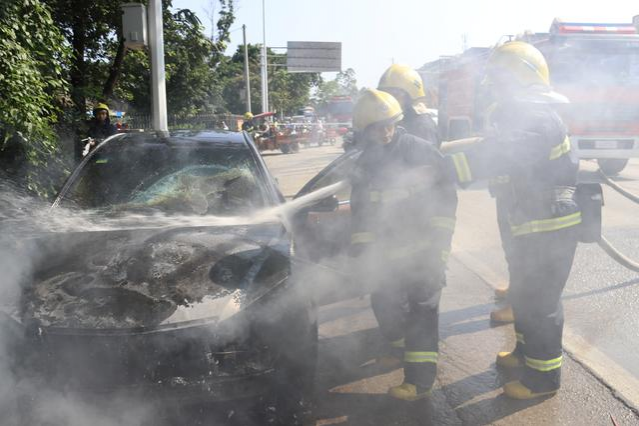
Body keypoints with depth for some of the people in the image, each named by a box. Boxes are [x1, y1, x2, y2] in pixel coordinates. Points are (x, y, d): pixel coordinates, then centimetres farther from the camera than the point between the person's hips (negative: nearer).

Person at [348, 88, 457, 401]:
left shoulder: (421, 151, -10)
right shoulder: (364, 165, 3)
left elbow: (445, 197, -9)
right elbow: (360, 214, 7)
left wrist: (439, 243, -13)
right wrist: (360, 254, 2)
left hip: (424, 250, -5)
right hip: (388, 254, 5)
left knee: (422, 313, -3)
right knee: (386, 307, 16)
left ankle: (419, 381, 4)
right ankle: (399, 349, 45)